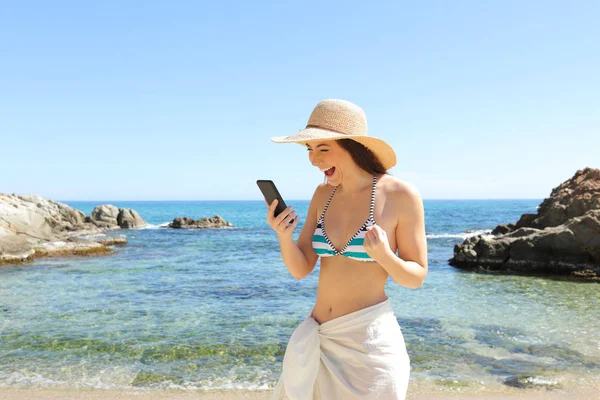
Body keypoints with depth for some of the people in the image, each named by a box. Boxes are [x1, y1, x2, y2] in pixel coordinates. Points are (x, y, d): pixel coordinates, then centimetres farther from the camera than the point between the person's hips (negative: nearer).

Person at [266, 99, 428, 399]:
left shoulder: (401, 196, -11)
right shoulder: (323, 194, 3)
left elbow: (416, 277, -5)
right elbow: (300, 269, 1)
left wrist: (383, 256, -25)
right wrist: (283, 235, -18)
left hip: (369, 340, -5)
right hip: (318, 337, 5)